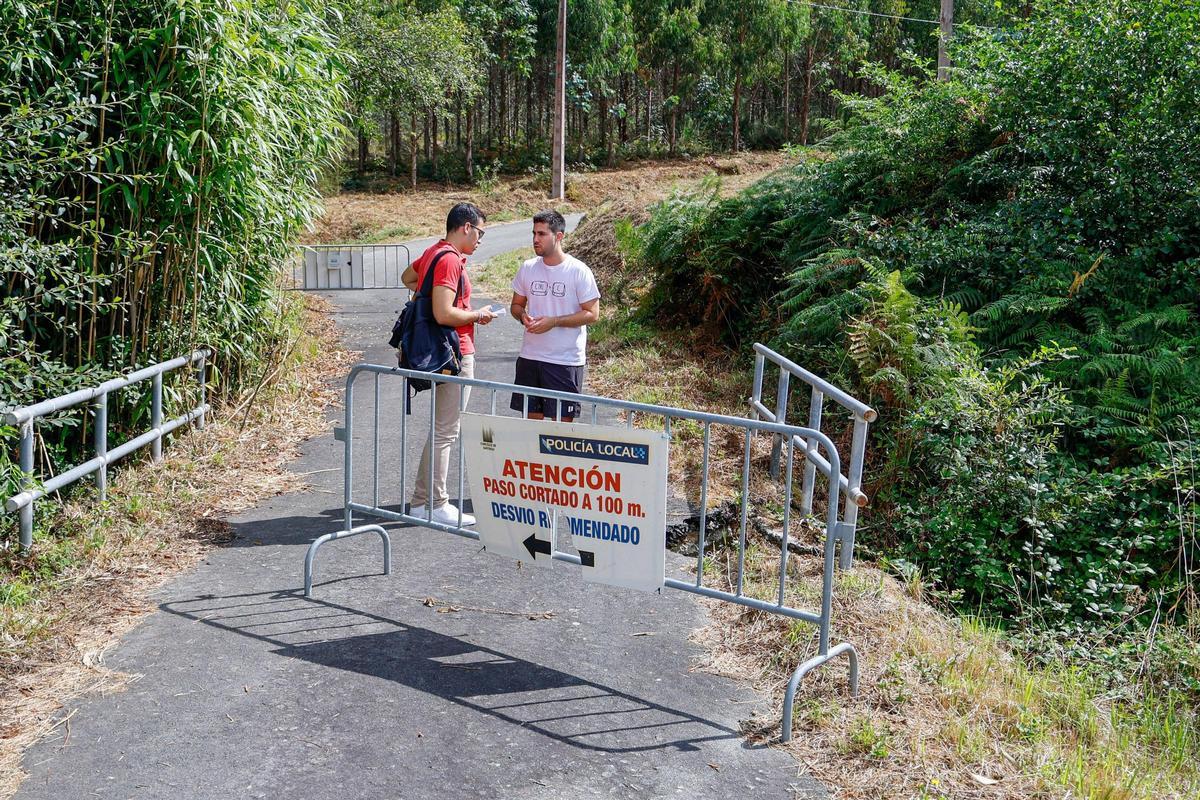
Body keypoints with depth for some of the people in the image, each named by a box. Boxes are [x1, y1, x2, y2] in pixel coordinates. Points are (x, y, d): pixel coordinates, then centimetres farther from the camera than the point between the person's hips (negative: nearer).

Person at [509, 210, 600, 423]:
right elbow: (516, 304, 16)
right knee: (530, 417, 11)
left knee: (562, 420, 1)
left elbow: (592, 313, -10)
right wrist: (523, 316, -8)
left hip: (566, 360, -5)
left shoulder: (579, 271, -9)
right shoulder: (527, 269, 6)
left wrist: (553, 321, -19)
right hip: (530, 357, 5)